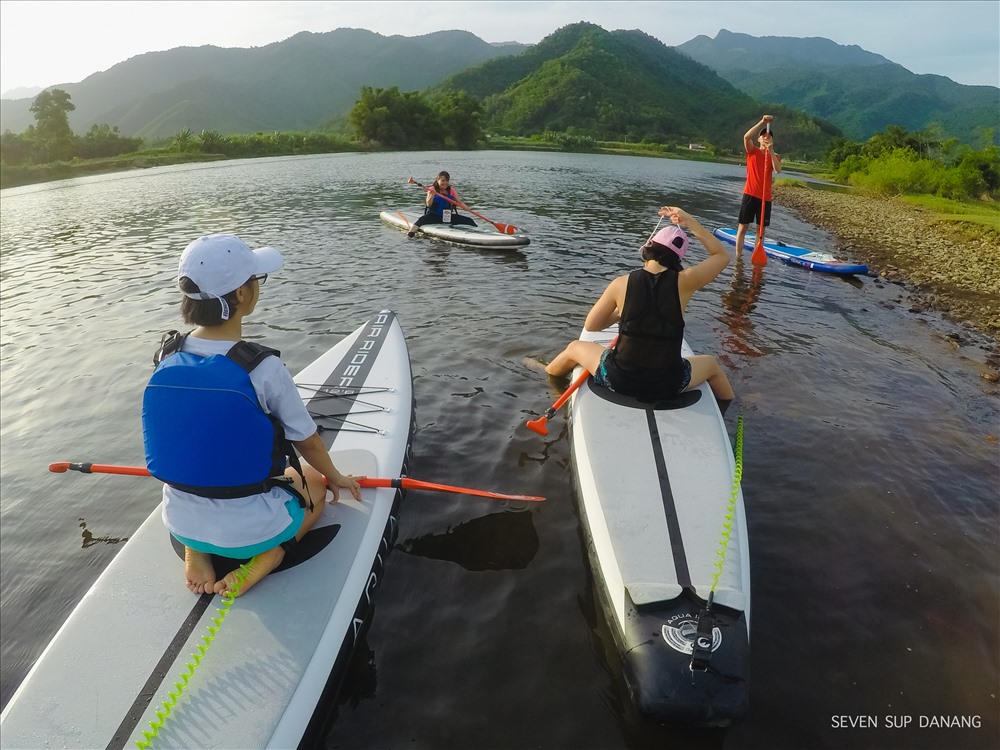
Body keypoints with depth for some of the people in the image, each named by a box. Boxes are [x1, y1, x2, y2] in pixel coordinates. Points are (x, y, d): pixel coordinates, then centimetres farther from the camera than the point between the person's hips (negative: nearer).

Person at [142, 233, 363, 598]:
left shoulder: (167, 358, -8)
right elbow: (308, 443, -9)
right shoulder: (262, 368, -24)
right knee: (316, 480, 25)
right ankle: (268, 555, 1)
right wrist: (336, 477, 12)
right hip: (247, 529, -5)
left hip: (179, 522, 5)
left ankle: (195, 552, 14)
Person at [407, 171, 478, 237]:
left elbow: (459, 203, 10)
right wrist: (432, 195, -30)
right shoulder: (432, 190, -4)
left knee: (469, 220, -5)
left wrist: (467, 208, -8)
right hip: (434, 216, -4)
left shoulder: (451, 191, 5)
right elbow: (428, 204, -13)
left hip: (448, 217, 4)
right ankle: (410, 233, -44)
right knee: (422, 219, -35)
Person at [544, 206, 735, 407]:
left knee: (575, 347, 30)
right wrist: (690, 221, 3)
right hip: (667, 385, 1)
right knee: (711, 363, 35)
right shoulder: (683, 282, -12)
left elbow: (590, 325, -3)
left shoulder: (622, 283, -13)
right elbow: (722, 255, 6)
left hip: (619, 380, 0)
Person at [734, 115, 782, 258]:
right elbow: (746, 137, -18)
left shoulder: (775, 156, 9)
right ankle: (738, 256, 2)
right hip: (750, 194, -3)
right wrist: (762, 122, -26)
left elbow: (777, 170, -13)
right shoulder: (752, 151, 3)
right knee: (743, 226, -2)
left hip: (765, 196, 3)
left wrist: (771, 151, -21)